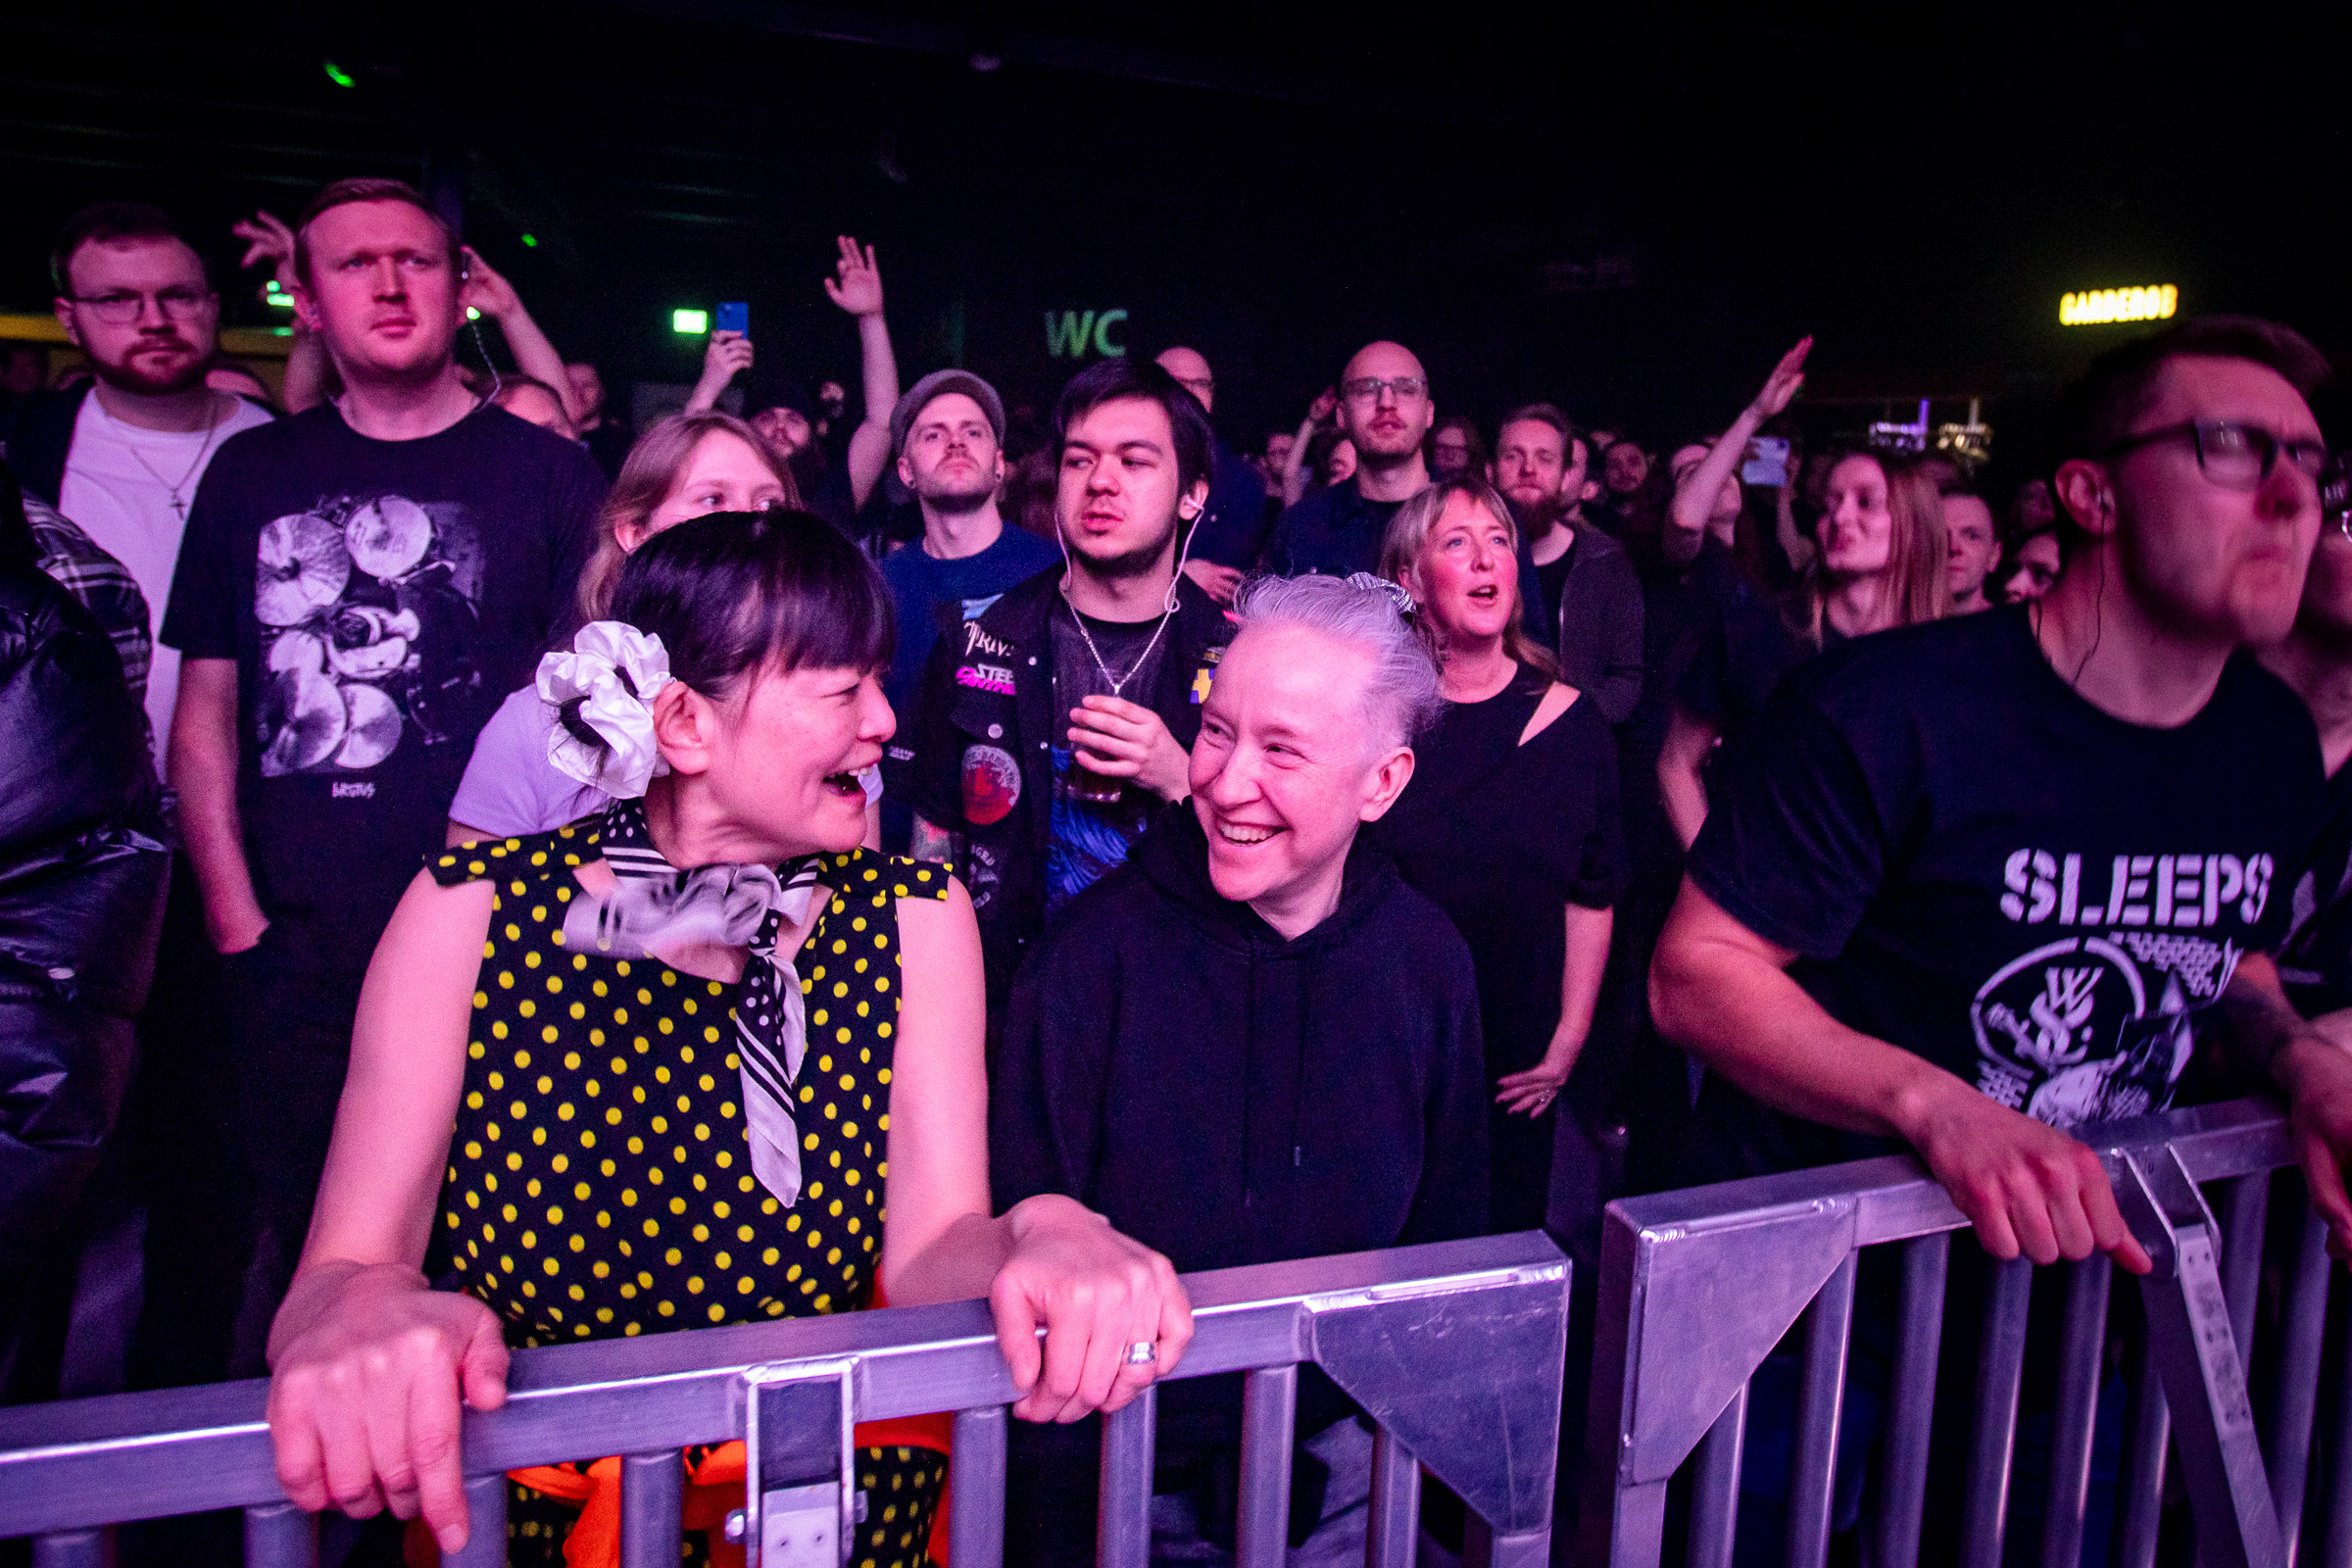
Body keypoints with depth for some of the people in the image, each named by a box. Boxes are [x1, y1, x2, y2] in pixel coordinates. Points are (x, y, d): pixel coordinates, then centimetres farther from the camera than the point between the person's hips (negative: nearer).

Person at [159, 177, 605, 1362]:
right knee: (307, 1254, 12)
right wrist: (239, 920, 2)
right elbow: (207, 712, 11)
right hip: (298, 959, 3)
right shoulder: (252, 475, 11)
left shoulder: (545, 476, 2)